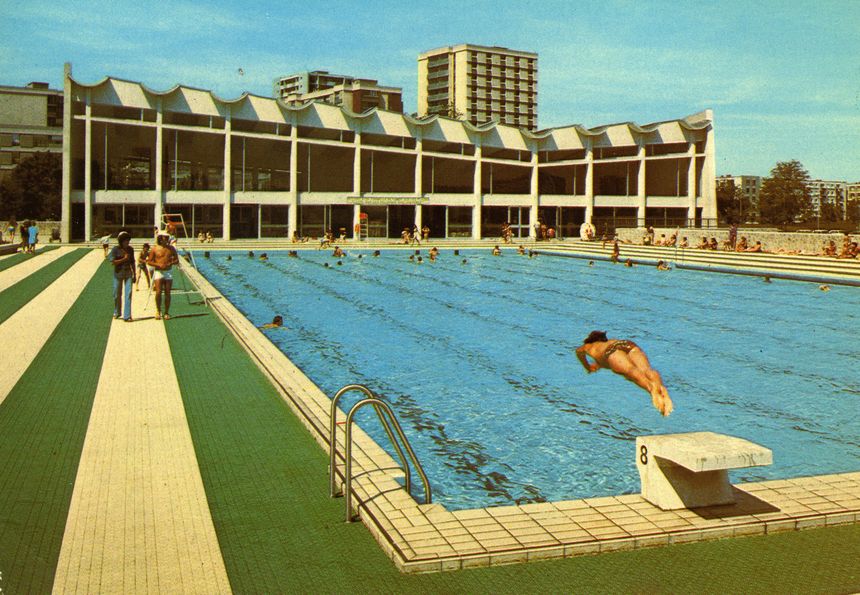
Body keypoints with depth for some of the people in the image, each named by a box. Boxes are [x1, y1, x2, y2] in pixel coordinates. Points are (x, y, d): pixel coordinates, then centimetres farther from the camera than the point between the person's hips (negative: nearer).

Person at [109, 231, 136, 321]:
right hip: (118, 274, -2)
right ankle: (117, 312, 32)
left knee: (128, 293, -8)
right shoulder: (115, 249, -7)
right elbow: (112, 262, -13)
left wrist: (134, 275, 12)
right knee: (117, 294, 10)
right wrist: (124, 259, -15)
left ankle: (127, 316, -9)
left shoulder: (130, 249, 5)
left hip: (128, 273, 2)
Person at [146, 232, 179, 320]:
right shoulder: (155, 248, 0)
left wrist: (171, 263, -10)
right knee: (158, 292, -12)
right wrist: (158, 264, -15)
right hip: (158, 272, -2)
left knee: (167, 293, 3)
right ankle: (158, 311, 7)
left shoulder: (171, 248, 7)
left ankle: (166, 312, 11)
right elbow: (149, 261, 1)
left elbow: (177, 260, 12)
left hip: (168, 273, 2)